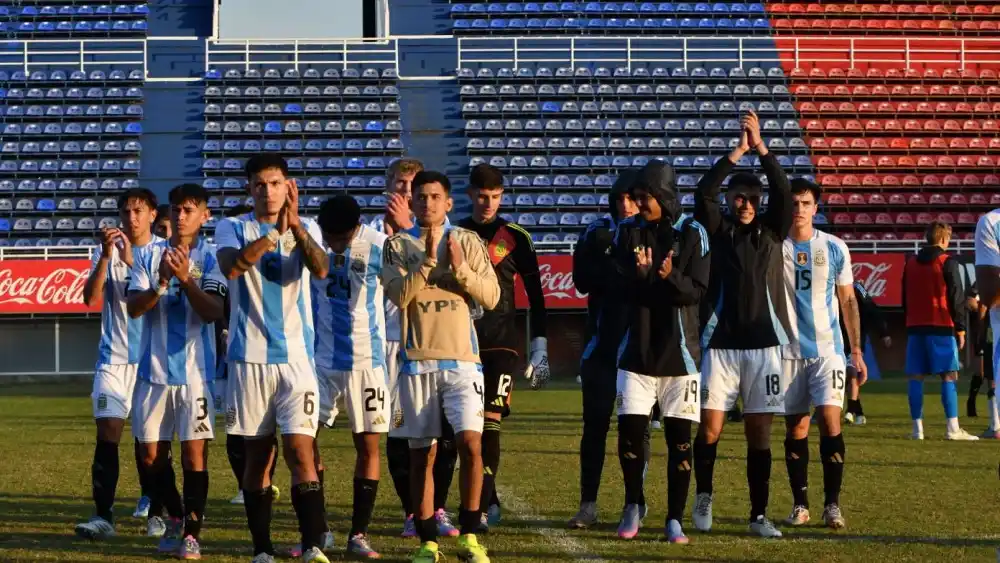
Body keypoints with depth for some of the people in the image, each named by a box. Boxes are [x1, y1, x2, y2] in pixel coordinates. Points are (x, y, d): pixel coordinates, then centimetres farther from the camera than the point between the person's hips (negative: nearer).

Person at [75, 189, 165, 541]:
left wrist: (131, 261, -21)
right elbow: (90, 297, -7)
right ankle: (102, 516, -13)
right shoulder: (107, 250, 5)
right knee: (107, 433, -10)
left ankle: (154, 511, 18)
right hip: (115, 357, 0)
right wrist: (106, 257, -19)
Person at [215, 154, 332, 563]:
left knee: (300, 452, -10)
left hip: (296, 355, 0)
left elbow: (321, 269, -14)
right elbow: (231, 267, -18)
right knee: (257, 456, 6)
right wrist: (274, 231, -27)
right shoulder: (233, 228, 4)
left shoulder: (306, 229, 7)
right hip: (249, 356, 0)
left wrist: (295, 225, -27)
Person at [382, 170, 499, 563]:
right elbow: (399, 295, -10)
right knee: (421, 454, 4)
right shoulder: (398, 245, 4)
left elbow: (491, 297, 0)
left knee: (471, 443, -14)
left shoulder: (468, 242, 6)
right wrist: (429, 258, -18)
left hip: (462, 358, 0)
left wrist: (459, 267, -13)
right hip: (417, 361, 0)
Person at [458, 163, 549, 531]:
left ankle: (480, 510, -17)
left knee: (490, 422, -13)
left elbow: (534, 294, 5)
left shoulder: (515, 238, 3)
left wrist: (539, 344, 0)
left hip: (501, 342, -3)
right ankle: (488, 501, 17)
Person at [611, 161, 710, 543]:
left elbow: (696, 291, -8)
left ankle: (675, 519, 7)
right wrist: (640, 274, -24)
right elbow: (620, 287, -4)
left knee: (679, 438, -1)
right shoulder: (627, 231, 3)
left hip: (678, 350, -1)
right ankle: (633, 505, 19)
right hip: (636, 349, 2)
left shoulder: (691, 233, -3)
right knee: (629, 432, -2)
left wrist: (671, 277, -27)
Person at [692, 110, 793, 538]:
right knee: (710, 427, -4)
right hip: (721, 343, -1)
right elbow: (703, 192, -11)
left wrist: (761, 147, -10)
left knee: (759, 431, 2)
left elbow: (783, 193, -5)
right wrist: (738, 151, -12)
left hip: (763, 344, 1)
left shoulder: (771, 231, 9)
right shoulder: (717, 229, 5)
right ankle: (703, 497, 19)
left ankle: (759, 515, 8)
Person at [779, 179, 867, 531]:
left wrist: (857, 350, 4)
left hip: (828, 349, 0)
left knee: (830, 420, -12)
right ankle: (800, 504, 14)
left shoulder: (834, 248, 2)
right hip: (789, 351, 1)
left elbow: (848, 302, 7)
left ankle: (832, 504, -6)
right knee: (795, 428, 4)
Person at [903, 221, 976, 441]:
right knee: (948, 376, -4)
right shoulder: (947, 263, -5)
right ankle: (953, 428, -10)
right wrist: (961, 328, -1)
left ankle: (917, 428, 2)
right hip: (941, 327, -5)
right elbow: (956, 298, -6)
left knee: (916, 377, 4)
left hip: (915, 326, 5)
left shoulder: (910, 263, 12)